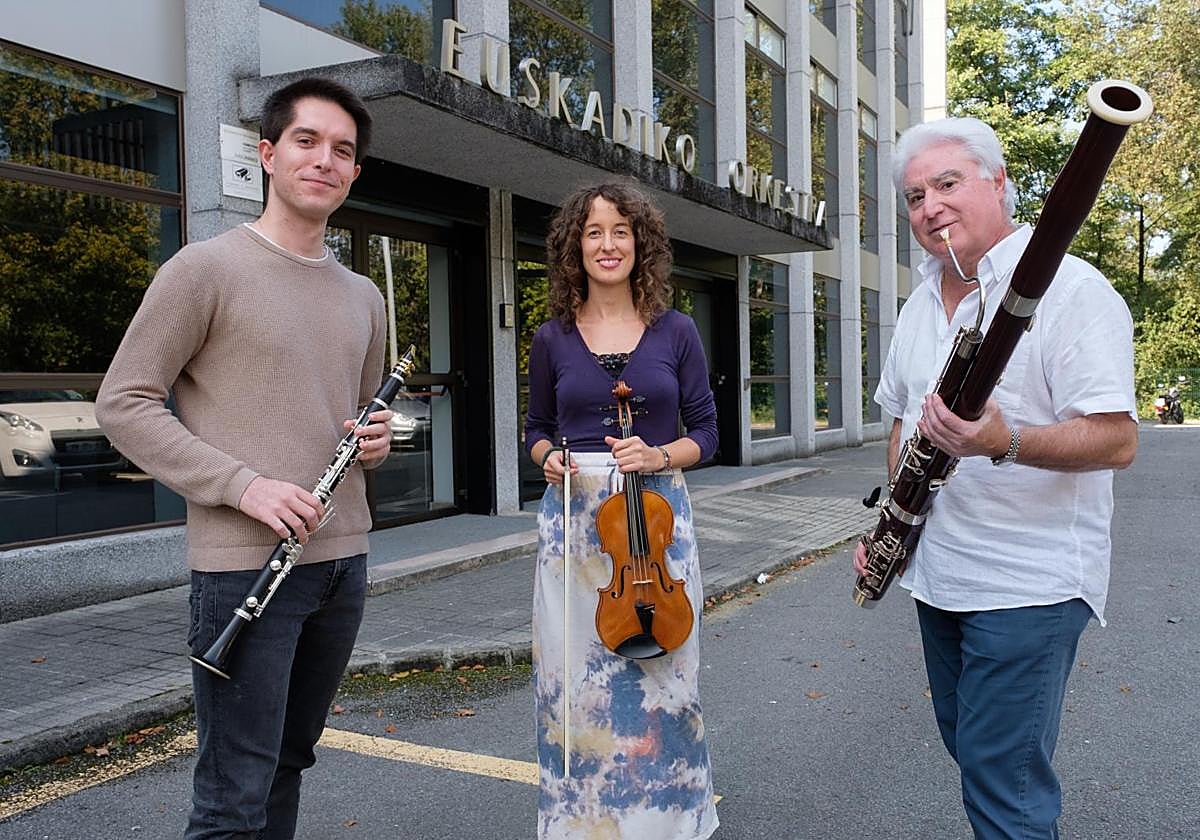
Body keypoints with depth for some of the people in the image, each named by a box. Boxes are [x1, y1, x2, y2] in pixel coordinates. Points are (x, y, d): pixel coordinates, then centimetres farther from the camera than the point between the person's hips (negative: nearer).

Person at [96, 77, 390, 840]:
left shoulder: (363, 297, 13)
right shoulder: (205, 269, -6)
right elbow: (123, 403, -8)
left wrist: (377, 441, -1)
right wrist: (243, 484, -18)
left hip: (344, 558, 7)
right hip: (243, 562, -6)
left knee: (288, 765, 19)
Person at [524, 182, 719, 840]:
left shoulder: (675, 332, 3)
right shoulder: (553, 339, 5)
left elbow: (705, 432, 5)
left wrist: (659, 454, -13)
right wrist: (548, 457, -6)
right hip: (573, 520, 1)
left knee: (660, 677, 5)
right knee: (575, 680, 6)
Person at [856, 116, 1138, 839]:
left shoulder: (1069, 290, -14)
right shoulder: (922, 306, 11)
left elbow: (1118, 442, -21)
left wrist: (1004, 441, -37)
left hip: (1030, 584, -8)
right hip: (938, 574, 8)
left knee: (1001, 779, -1)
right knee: (968, 745, 21)